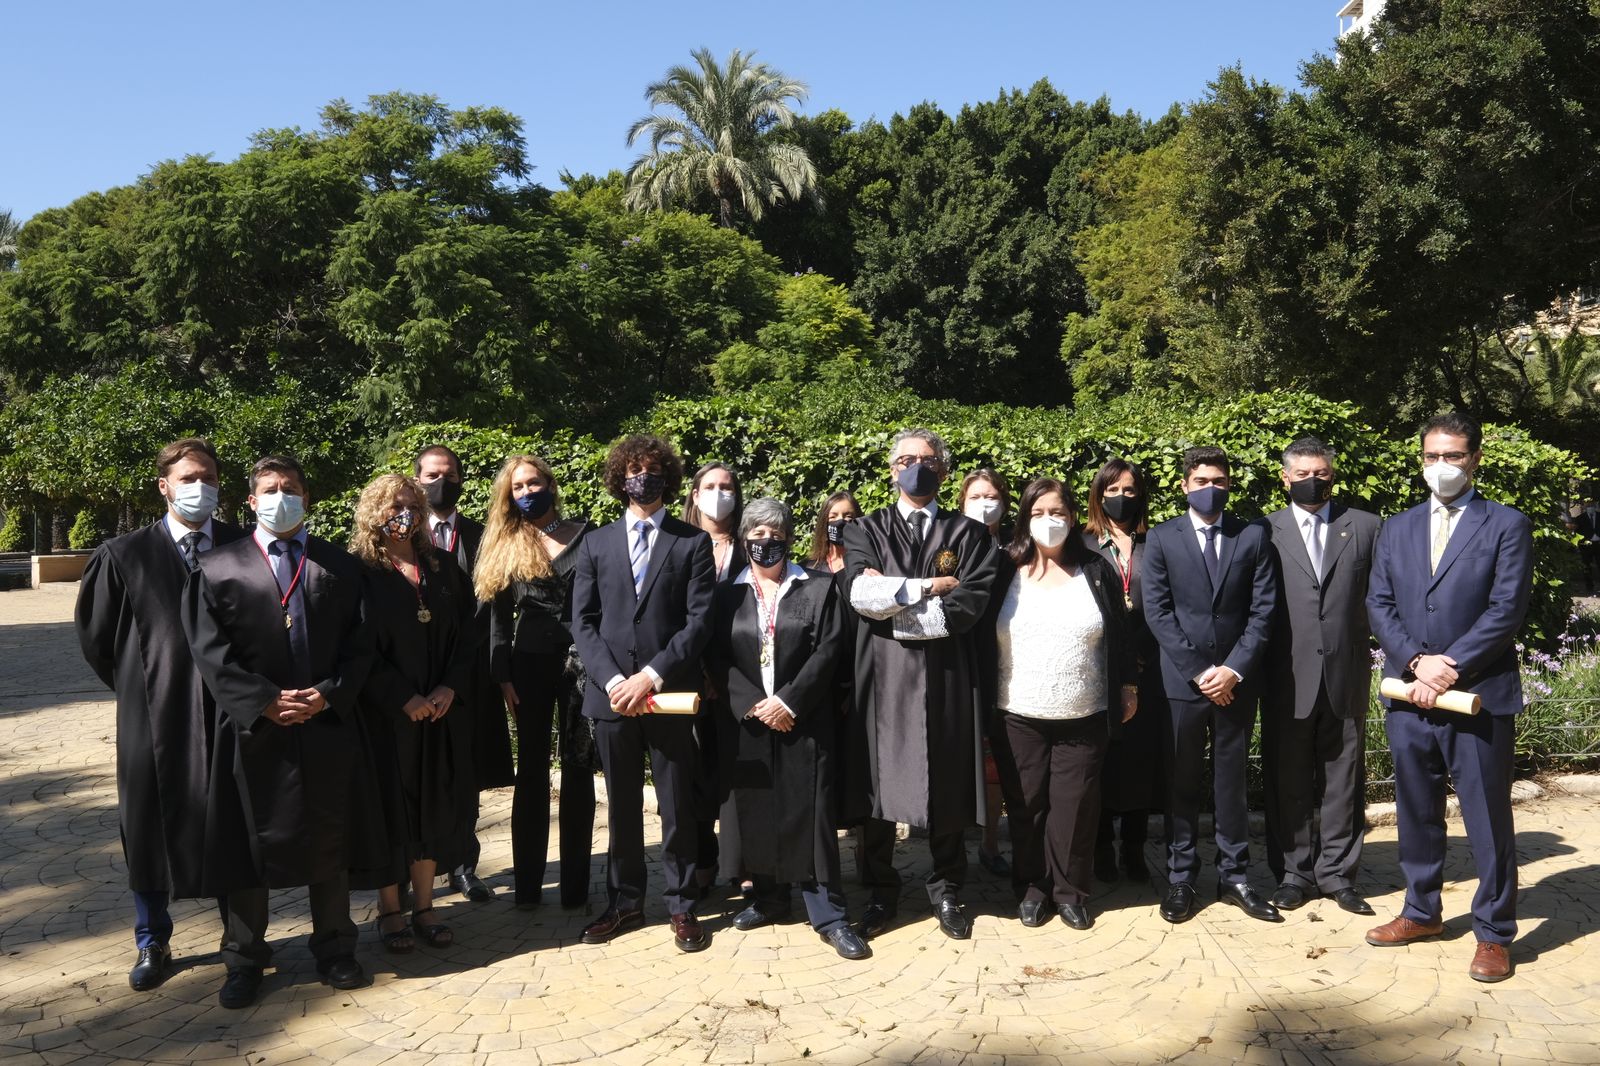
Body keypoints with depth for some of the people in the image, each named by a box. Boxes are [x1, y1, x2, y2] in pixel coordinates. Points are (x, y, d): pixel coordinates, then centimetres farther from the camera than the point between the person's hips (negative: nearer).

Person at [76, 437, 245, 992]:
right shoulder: (124, 555, -2)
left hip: (228, 711, 0)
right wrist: (135, 686, 8)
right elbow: (94, 635, 8)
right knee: (149, 827, 11)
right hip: (153, 713, 0)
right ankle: (153, 944, 29)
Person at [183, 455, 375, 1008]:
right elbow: (210, 651, -3)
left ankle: (334, 948, 24)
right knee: (248, 842, 7)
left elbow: (359, 644, 5)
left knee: (329, 839, 10)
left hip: (328, 724, 1)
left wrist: (328, 695, -10)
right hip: (252, 727, -1)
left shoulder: (340, 566, 8)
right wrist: (264, 702, -13)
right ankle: (244, 958, 22)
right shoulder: (218, 567, 3)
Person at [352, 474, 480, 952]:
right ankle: (389, 909, 17)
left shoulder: (444, 567, 10)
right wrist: (402, 697, -14)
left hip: (441, 709, 4)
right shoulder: (359, 571, -4)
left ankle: (424, 906, 19)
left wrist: (450, 686, -6)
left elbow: (468, 632, 7)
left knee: (434, 806, 8)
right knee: (391, 805, 4)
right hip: (386, 712, -4)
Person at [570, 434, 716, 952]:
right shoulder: (596, 544, 10)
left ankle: (682, 905, 19)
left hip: (670, 694, -2)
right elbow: (583, 623, 4)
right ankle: (624, 902, 26)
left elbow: (700, 621, -6)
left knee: (677, 805, 6)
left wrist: (652, 675, -15)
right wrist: (612, 680, -10)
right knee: (621, 805, 12)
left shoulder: (692, 542, 2)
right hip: (611, 694, 2)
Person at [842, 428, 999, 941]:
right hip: (883, 677, 0)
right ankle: (881, 894, 22)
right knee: (878, 787, 6)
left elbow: (968, 606, -8)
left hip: (947, 679, 0)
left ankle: (946, 892, 26)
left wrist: (891, 601, -10)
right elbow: (860, 593, -8)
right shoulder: (866, 530, 9)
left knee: (947, 789, 8)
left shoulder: (969, 535, 8)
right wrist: (927, 587, -10)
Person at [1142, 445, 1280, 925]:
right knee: (1182, 783, 7)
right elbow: (1157, 612, -4)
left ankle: (1234, 876, 20)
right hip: (1181, 681, -1)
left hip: (1236, 680, 1)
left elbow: (1263, 610, 1)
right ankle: (1180, 879, 16)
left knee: (1232, 781, 9)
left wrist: (1233, 669, -10)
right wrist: (1198, 672, -10)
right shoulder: (1161, 539, 2)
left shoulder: (1252, 537, 5)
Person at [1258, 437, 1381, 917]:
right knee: (1289, 779, 7)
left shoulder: (1365, 527, 8)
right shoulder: (1265, 531, 3)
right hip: (1288, 677, -1)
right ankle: (1294, 872, 18)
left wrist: (1378, 651, 0)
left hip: (1347, 675, 1)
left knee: (1342, 778, 8)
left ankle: (1337, 872, 20)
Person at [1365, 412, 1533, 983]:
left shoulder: (1507, 525, 0)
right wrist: (1417, 662, -10)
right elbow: (1378, 605, 5)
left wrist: (1450, 667, -16)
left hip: (1479, 696, -4)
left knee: (1488, 819, 4)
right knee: (1416, 813, 15)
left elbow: (1507, 609, -9)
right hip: (1409, 696, 4)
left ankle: (1494, 933, 18)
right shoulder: (1396, 529, 12)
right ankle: (1422, 912, 30)